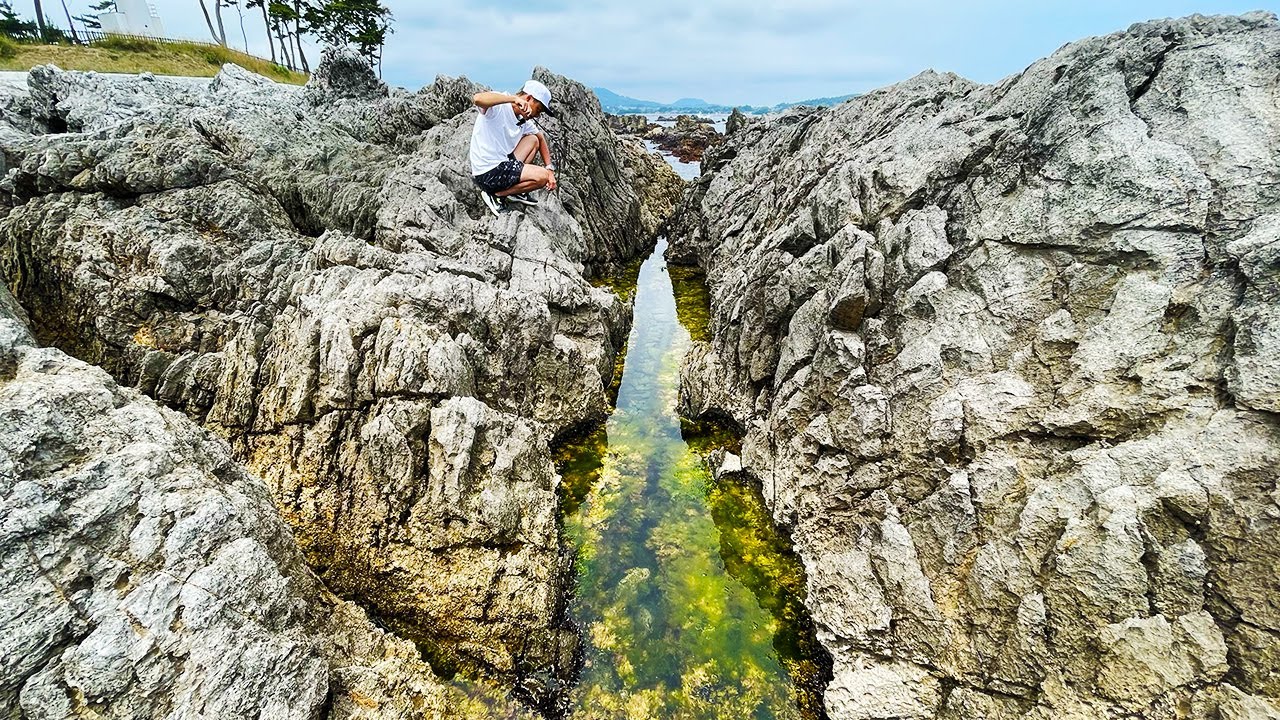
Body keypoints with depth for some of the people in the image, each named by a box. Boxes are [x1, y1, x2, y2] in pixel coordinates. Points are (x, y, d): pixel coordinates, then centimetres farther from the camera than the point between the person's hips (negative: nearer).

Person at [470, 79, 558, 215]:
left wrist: (550, 169, 13)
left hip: (502, 164, 9)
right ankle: (496, 194, -3)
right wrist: (514, 98, -39)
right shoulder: (499, 106, -15)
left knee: (533, 139, 17)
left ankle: (514, 190, 8)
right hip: (487, 173, -9)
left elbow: (541, 139, 24)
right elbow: (478, 98, -37)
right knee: (542, 176, -15)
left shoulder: (523, 120, 10)